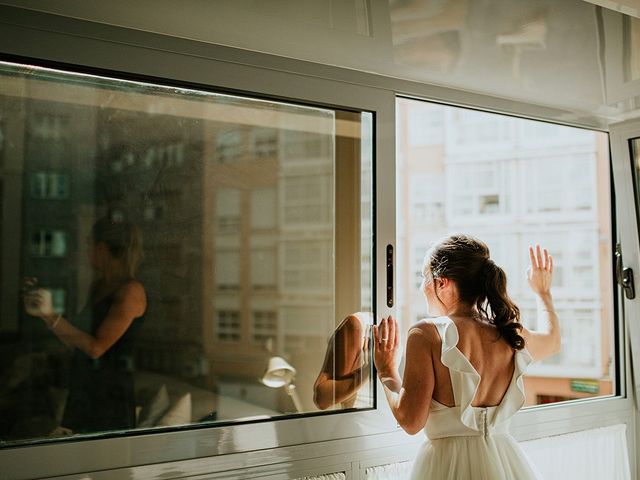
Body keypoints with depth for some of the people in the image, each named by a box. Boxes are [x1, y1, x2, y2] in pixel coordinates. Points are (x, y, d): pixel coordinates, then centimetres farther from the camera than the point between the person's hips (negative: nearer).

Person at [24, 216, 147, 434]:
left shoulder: (131, 291, -15)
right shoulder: (98, 286, 10)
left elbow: (96, 347, -19)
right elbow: (74, 341, 13)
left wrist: (51, 315, -19)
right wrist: (42, 313, 5)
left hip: (111, 398, -7)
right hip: (80, 393, 7)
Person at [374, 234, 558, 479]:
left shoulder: (428, 333, -15)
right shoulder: (511, 335, 1)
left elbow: (411, 421, -17)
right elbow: (552, 340, 27)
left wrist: (387, 372, -1)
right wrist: (542, 292, 43)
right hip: (505, 460, 5)